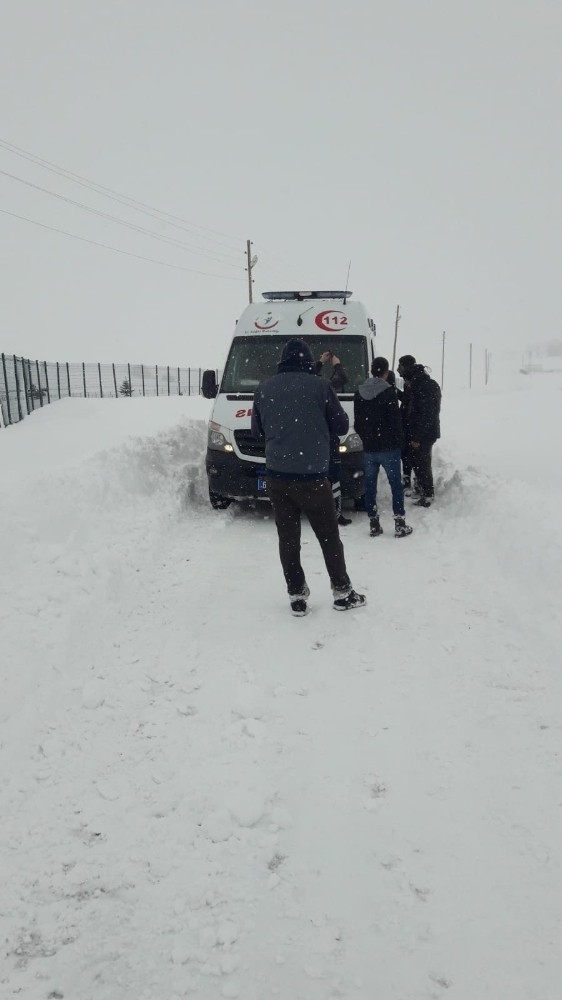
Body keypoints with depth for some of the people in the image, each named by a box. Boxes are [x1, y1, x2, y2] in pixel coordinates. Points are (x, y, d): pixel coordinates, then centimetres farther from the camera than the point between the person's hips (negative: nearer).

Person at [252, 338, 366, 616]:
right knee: (329, 536, 10)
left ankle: (296, 596, 13)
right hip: (311, 475, -3)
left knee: (288, 538, 10)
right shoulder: (319, 386, -6)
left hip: (276, 476, 3)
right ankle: (342, 593, 18)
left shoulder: (264, 389, 4)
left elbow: (258, 432, 14)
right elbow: (341, 426, 2)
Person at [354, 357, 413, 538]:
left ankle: (373, 524, 12)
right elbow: (395, 421, -12)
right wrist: (399, 441, 1)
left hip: (368, 448, 5)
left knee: (370, 486, 9)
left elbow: (357, 423, 10)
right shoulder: (388, 392, -11)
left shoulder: (359, 393, 6)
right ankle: (400, 524, 1)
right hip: (388, 448, -5)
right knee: (396, 485, 2)